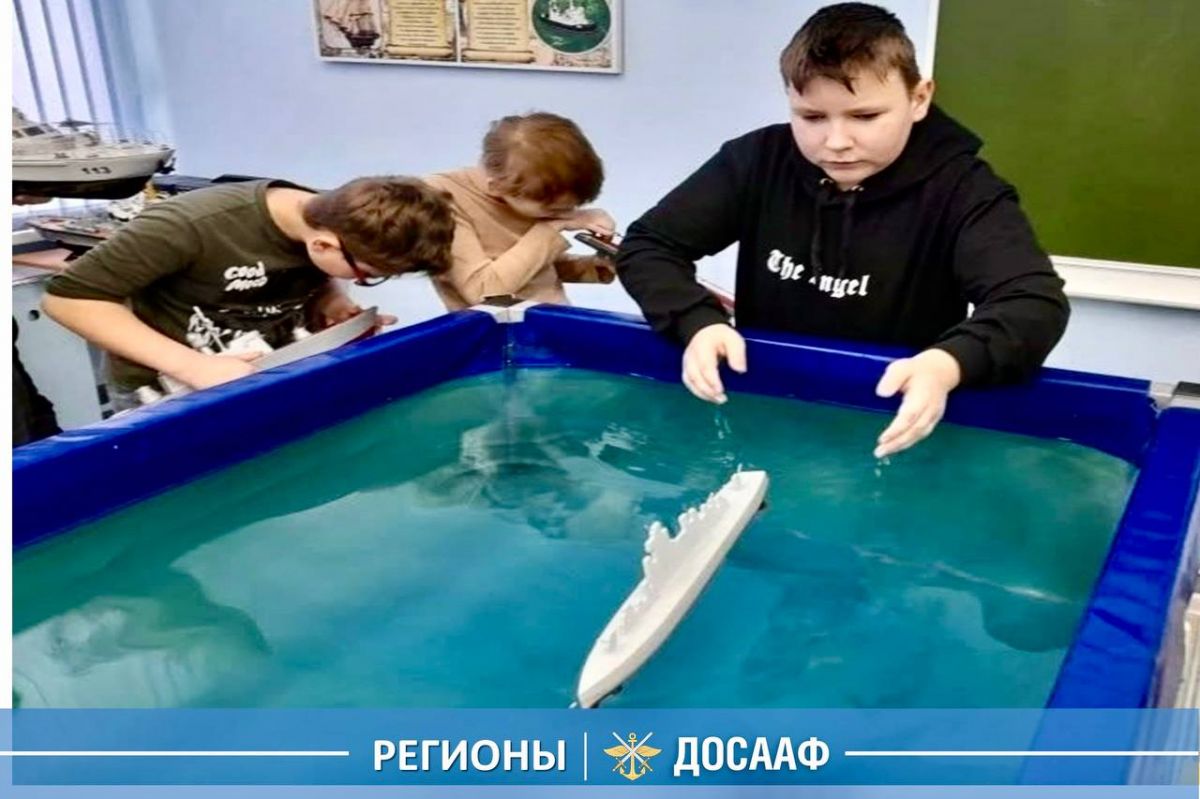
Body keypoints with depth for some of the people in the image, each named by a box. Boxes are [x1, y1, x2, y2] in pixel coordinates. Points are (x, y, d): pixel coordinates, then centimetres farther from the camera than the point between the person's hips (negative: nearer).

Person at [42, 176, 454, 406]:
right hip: (167, 393, -4)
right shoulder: (191, 227, -29)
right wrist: (191, 365, -30)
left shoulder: (335, 218, -11)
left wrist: (337, 305, -11)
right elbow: (68, 297, -22)